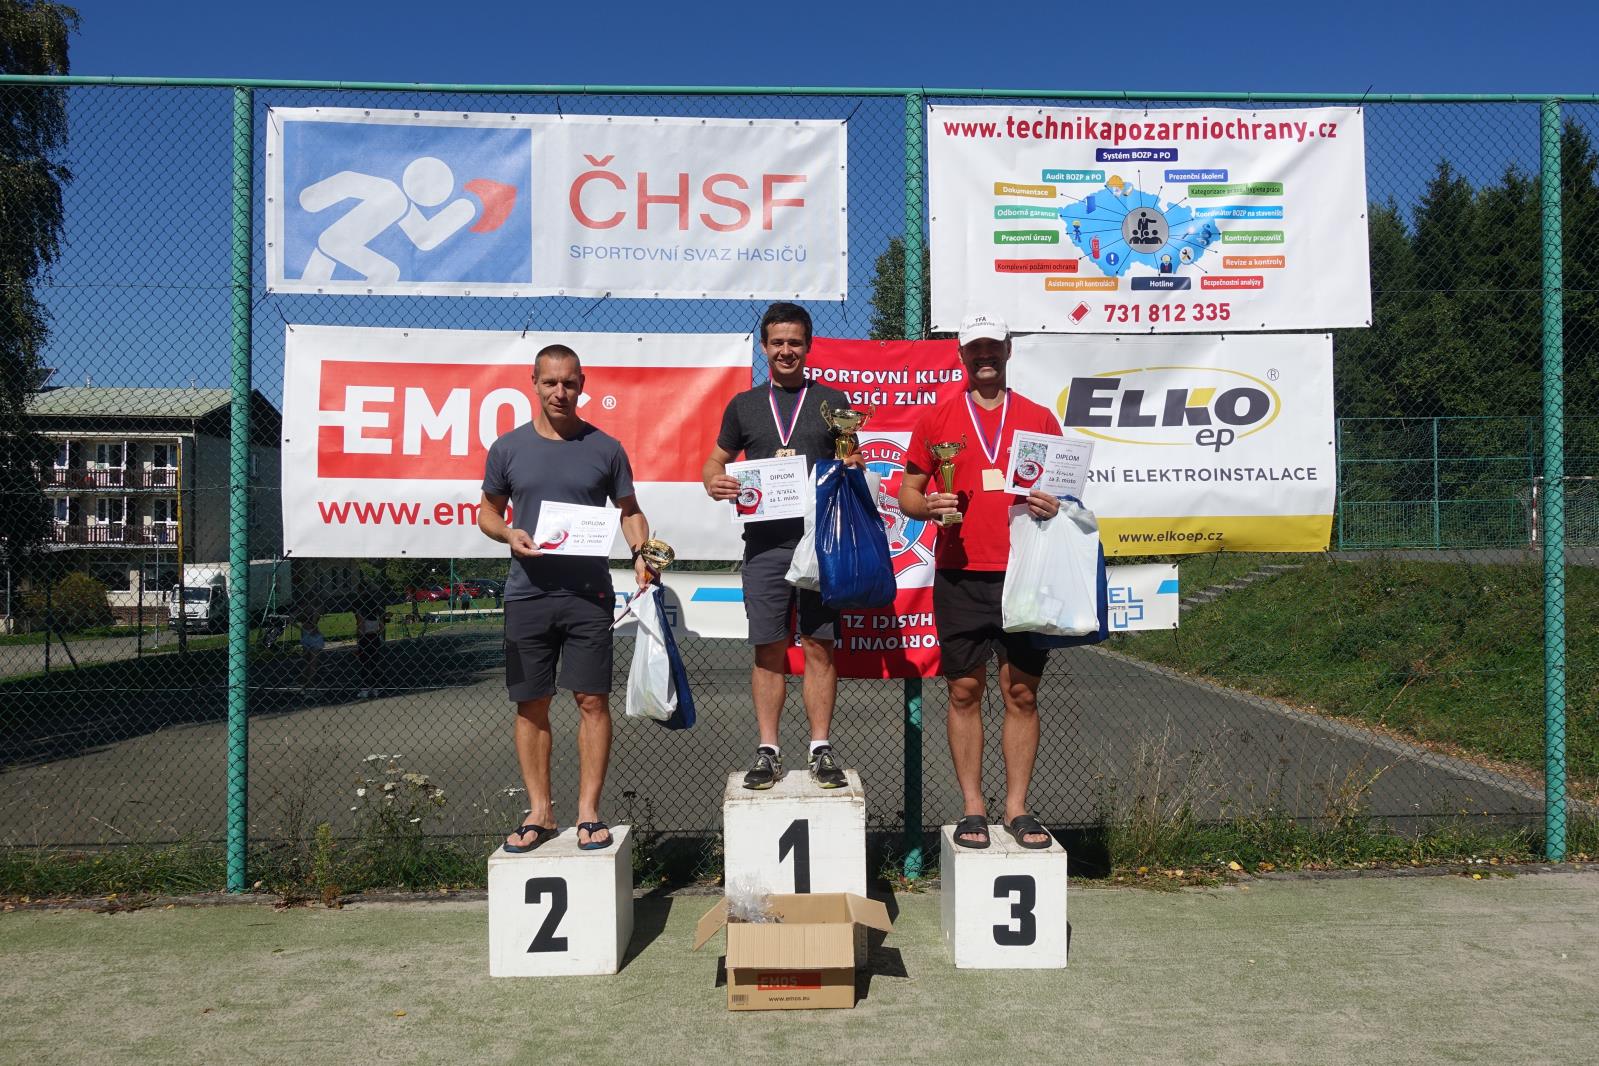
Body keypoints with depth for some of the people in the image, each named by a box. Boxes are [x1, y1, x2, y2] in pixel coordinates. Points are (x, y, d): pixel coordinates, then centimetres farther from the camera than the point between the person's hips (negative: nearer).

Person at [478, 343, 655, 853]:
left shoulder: (605, 448, 6)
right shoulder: (508, 448, 7)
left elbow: (629, 510, 13)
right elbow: (488, 511, 15)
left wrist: (641, 553, -6)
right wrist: (508, 533, -7)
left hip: (589, 594, -1)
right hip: (527, 594, 1)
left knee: (592, 700, -2)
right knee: (531, 705, 6)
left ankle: (588, 812, 8)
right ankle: (540, 812, 17)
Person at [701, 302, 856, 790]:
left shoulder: (833, 401, 10)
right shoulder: (744, 405, 13)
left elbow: (852, 462, 13)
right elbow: (717, 461, 17)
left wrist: (854, 469, -11)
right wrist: (715, 483, -5)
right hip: (764, 544, 1)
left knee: (820, 647, 1)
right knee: (768, 650, 3)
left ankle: (821, 750, 9)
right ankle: (767, 751, 12)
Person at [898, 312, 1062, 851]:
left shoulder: (1041, 418, 11)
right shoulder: (936, 418, 9)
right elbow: (907, 493, 10)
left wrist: (1053, 506, -6)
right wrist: (927, 506, -12)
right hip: (959, 575, -1)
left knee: (1022, 692, 2)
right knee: (964, 690, 3)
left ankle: (1017, 807, 12)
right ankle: (973, 808, 12)